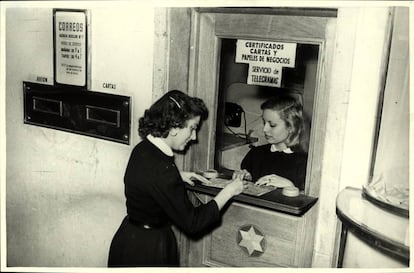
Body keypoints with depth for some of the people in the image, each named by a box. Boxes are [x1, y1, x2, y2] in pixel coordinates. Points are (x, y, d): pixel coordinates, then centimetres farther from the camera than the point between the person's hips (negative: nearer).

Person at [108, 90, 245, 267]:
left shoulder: (142, 149, -3)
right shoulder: (160, 168, -31)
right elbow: (192, 223, -24)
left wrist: (178, 176, 11)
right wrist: (228, 192, -16)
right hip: (147, 251, -9)